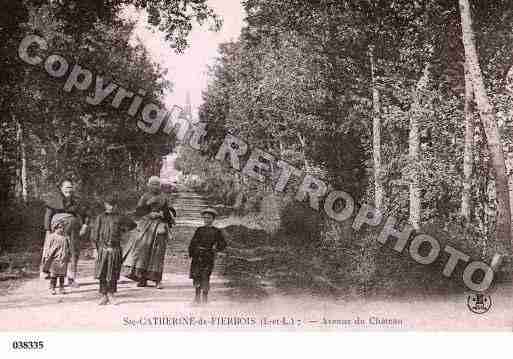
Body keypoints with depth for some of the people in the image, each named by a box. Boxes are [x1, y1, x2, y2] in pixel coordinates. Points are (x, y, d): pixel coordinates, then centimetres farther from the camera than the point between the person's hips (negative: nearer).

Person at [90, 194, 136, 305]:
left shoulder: (120, 218, 3)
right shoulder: (100, 218, 4)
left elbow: (133, 224, 16)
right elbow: (94, 234, 7)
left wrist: (122, 230, 9)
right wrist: (97, 247, 3)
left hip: (115, 249, 0)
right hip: (103, 249, 0)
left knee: (113, 275, 6)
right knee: (102, 274, 0)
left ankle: (110, 295, 18)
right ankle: (104, 296, 8)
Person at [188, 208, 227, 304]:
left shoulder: (216, 231, 6)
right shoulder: (200, 230, 12)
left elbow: (223, 244, 6)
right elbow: (193, 242, 12)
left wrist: (215, 248, -10)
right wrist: (191, 253, 4)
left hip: (208, 256, -2)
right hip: (197, 255, 2)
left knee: (205, 276, -7)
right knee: (196, 275, 2)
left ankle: (205, 295, 6)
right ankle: (197, 295, 17)